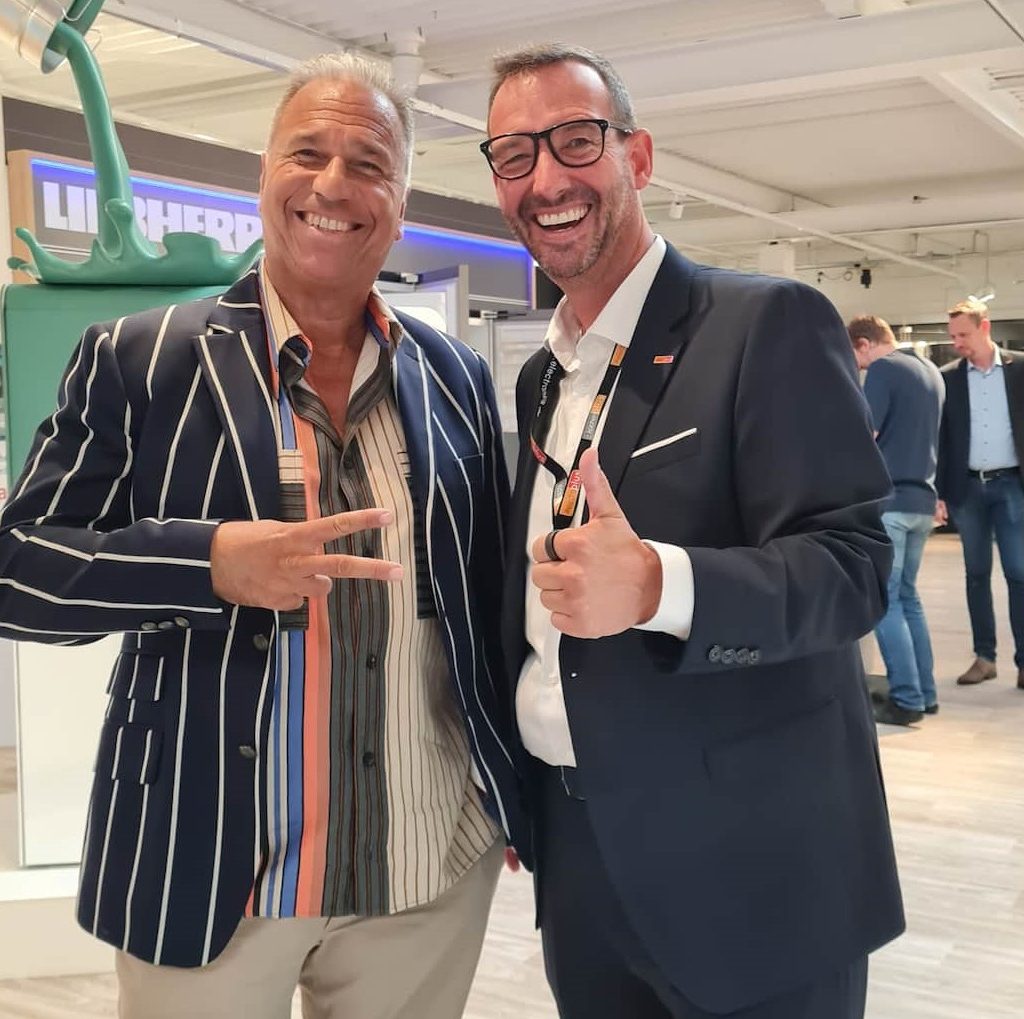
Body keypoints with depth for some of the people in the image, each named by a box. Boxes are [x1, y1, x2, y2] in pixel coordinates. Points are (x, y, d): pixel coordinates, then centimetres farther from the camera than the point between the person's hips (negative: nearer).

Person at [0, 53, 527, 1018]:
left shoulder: (455, 378, 5)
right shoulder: (140, 359, -4)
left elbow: (488, 590, 11)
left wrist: (519, 802, 12)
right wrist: (211, 563, -22)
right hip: (201, 865, -2)